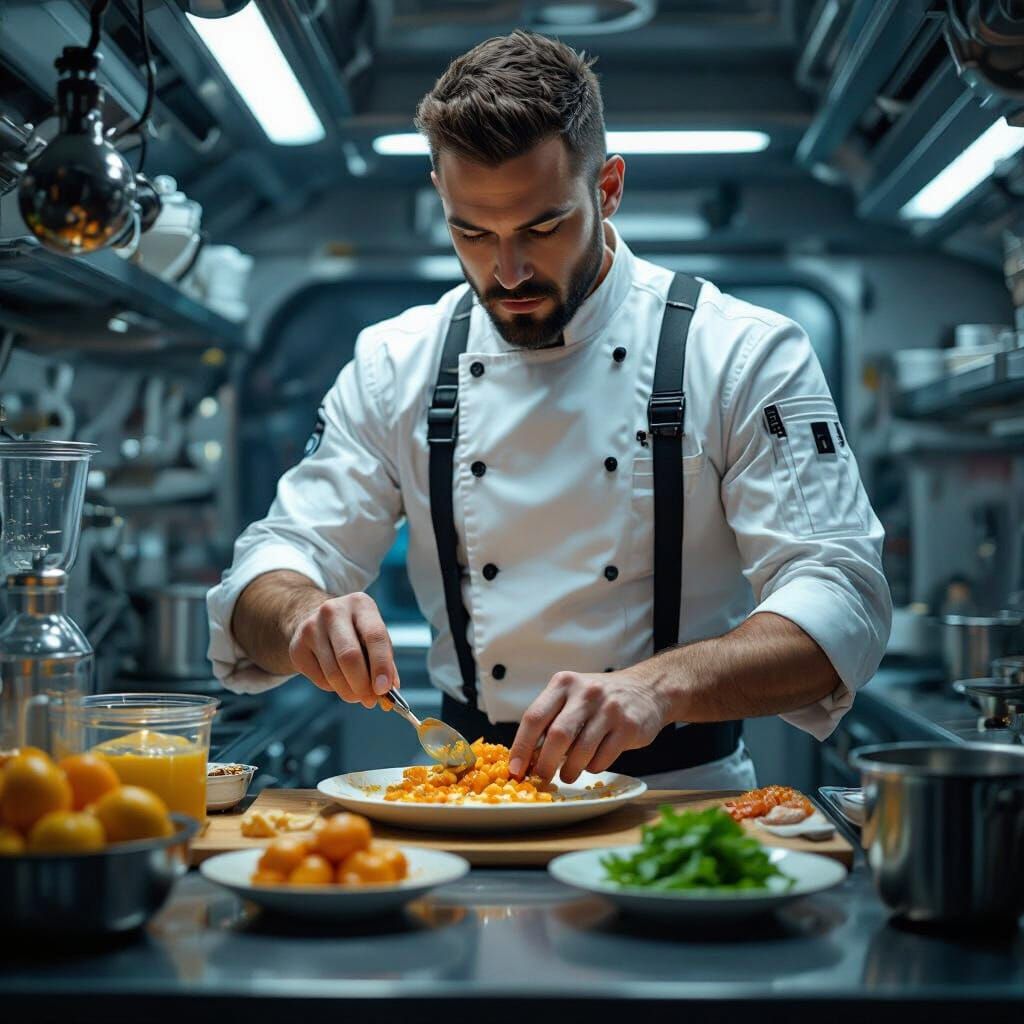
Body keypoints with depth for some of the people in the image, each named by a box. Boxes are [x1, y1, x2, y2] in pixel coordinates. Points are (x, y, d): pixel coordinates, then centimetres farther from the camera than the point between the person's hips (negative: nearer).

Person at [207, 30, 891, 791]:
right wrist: (305, 616, -19)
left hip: (681, 801, -2)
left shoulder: (745, 355, -4)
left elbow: (840, 601, -11)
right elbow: (274, 566, 6)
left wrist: (657, 685, -29)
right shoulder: (395, 365, 6)